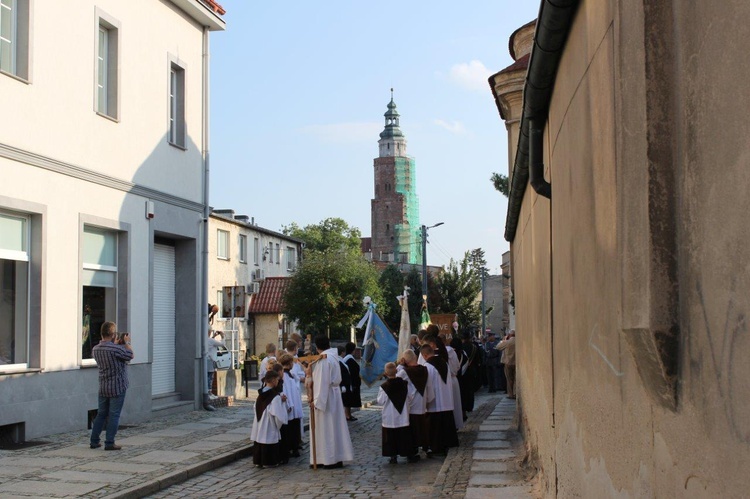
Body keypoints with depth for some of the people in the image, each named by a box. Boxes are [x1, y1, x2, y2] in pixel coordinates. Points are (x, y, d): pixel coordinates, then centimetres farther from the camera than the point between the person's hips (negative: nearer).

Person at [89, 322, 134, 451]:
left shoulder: (95, 349, 1)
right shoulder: (116, 349, -20)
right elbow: (131, 356, -5)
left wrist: (116, 343, 21)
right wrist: (127, 342, 7)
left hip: (103, 388, 7)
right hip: (118, 387, -7)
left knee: (101, 414, 16)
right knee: (114, 415, 0)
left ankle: (94, 441, 19)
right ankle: (109, 443, 0)